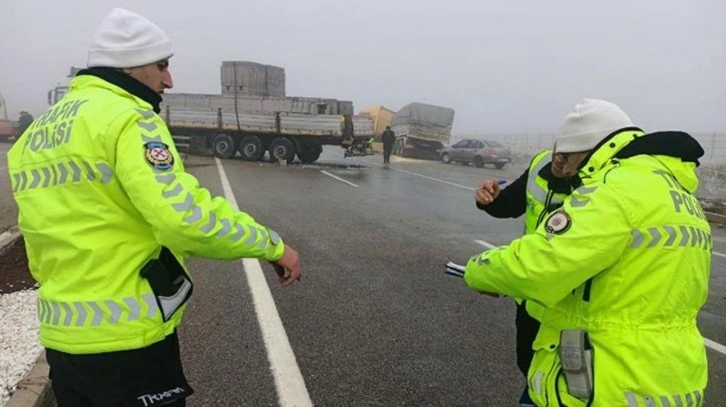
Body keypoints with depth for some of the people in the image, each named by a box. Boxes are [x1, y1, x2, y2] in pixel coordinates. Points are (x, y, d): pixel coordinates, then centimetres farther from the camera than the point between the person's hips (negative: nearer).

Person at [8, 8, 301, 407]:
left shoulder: (35, 135, 12)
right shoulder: (126, 119, -16)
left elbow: (39, 254, 17)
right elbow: (185, 216, -29)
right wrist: (272, 245, -19)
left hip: (59, 336, 9)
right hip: (127, 338, -8)